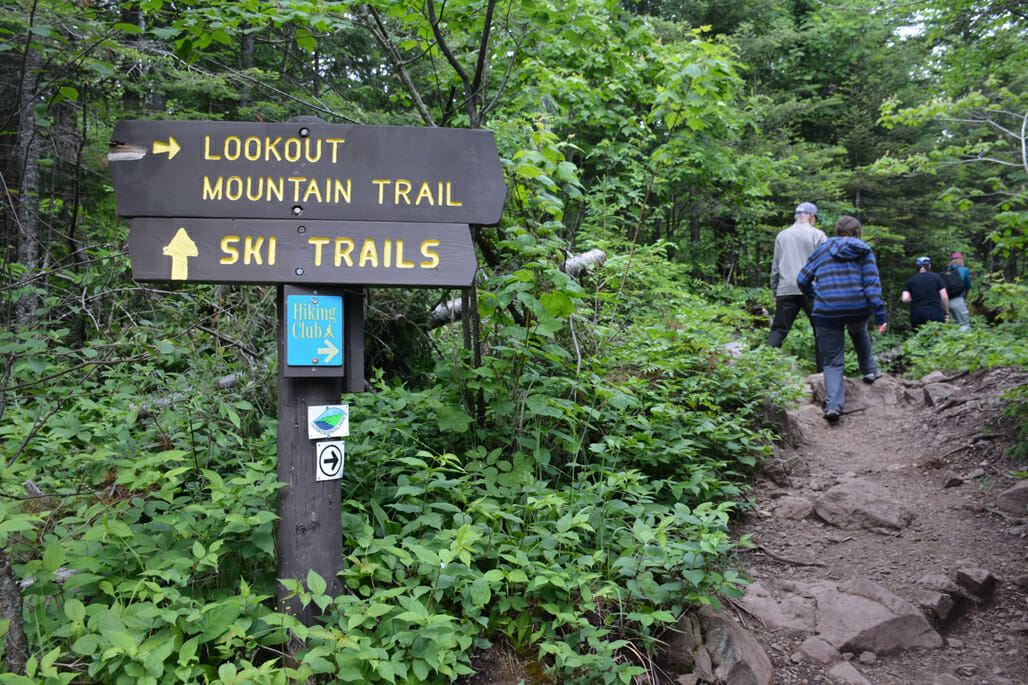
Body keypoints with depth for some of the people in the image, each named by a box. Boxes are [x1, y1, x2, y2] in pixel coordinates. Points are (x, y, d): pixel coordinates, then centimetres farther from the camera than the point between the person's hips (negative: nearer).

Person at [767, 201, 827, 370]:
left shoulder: (782, 235, 14)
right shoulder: (818, 235, 2)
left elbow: (775, 267, 16)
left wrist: (775, 292, 21)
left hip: (786, 290, 3)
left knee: (778, 329, 2)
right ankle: (823, 369, 7)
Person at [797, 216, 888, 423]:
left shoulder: (822, 250, 13)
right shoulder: (863, 251, 9)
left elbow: (802, 280, 13)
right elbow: (872, 282, -2)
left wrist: (814, 294, 32)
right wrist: (880, 312, -5)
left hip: (827, 313, -1)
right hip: (859, 309, 1)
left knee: (833, 362, 6)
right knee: (858, 330, 39)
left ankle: (833, 405, -11)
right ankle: (869, 370, 39)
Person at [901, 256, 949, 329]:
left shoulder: (910, 280, 6)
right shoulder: (936, 277, 3)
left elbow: (905, 298, -5)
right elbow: (944, 297, -1)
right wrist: (946, 313, 6)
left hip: (917, 316, 2)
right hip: (935, 314, -2)